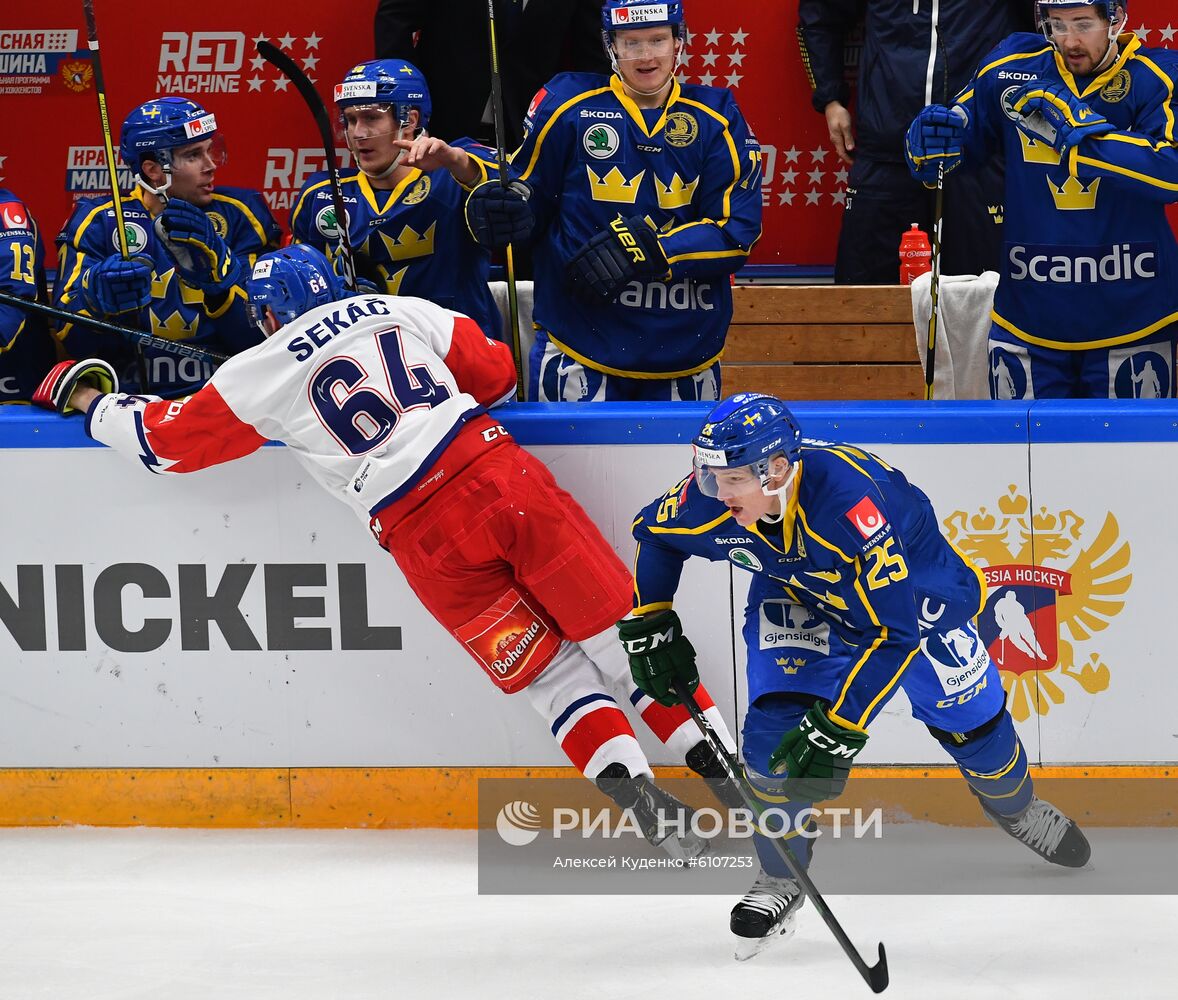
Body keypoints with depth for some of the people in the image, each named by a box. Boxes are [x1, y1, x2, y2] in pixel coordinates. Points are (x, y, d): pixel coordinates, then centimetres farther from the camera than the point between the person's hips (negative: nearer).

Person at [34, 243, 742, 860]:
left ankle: (648, 808, -8)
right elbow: (498, 373, 19)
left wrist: (89, 399, 35)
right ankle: (727, 771, 2)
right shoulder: (402, 312, 16)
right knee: (617, 632, 7)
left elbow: (168, 442, 19)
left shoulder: (260, 374, 10)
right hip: (502, 473, 2)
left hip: (427, 540, -2)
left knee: (550, 674, 6)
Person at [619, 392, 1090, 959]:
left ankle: (1015, 806, 38)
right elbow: (654, 534, -3)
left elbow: (894, 628, -42)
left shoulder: (848, 497, -45)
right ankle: (781, 880, 0)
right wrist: (649, 627, -5)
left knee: (965, 715, 5)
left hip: (910, 583, -3)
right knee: (776, 722, -16)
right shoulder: (713, 502, -29)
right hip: (794, 590, 3)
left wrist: (838, 726, -43)